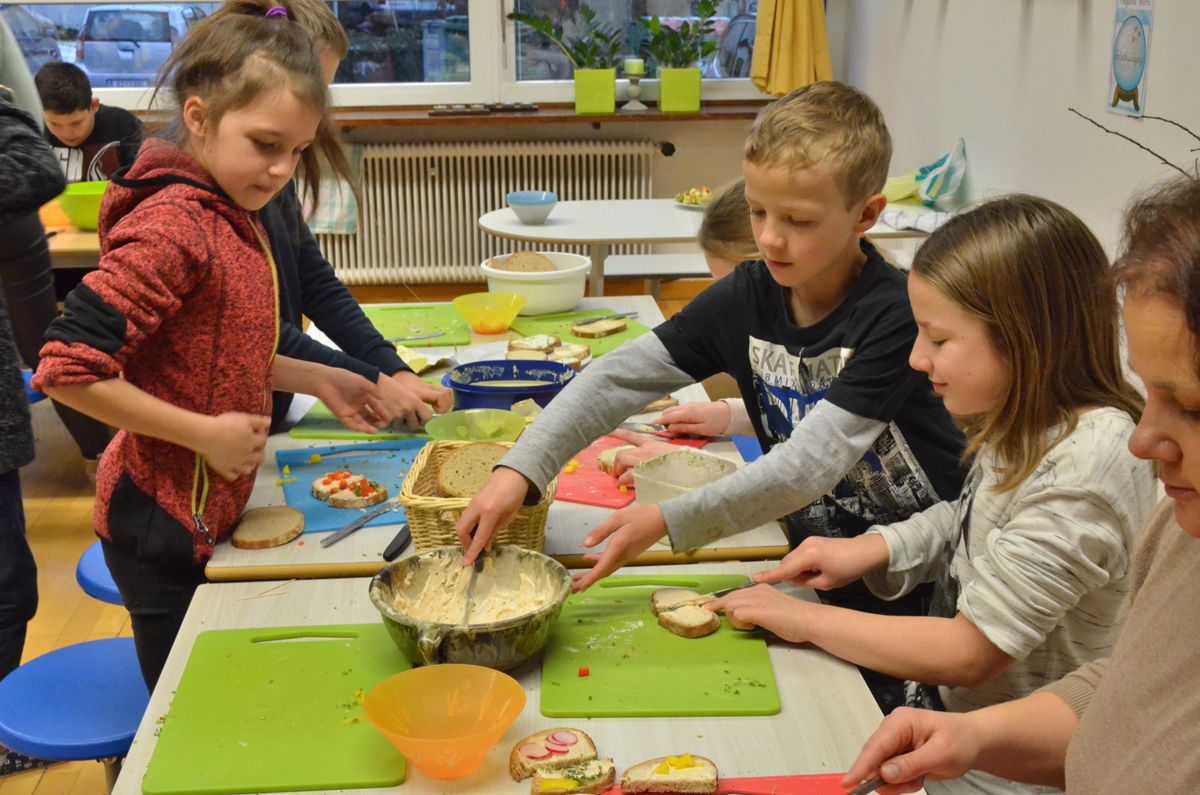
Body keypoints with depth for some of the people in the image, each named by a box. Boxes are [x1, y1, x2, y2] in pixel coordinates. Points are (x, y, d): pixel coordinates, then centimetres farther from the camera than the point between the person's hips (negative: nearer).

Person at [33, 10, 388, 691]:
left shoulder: (233, 219, 6)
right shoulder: (171, 227, -23)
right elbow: (69, 367, -28)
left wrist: (314, 379, 10)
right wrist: (206, 433, -24)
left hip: (208, 511, 9)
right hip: (162, 528, -9)